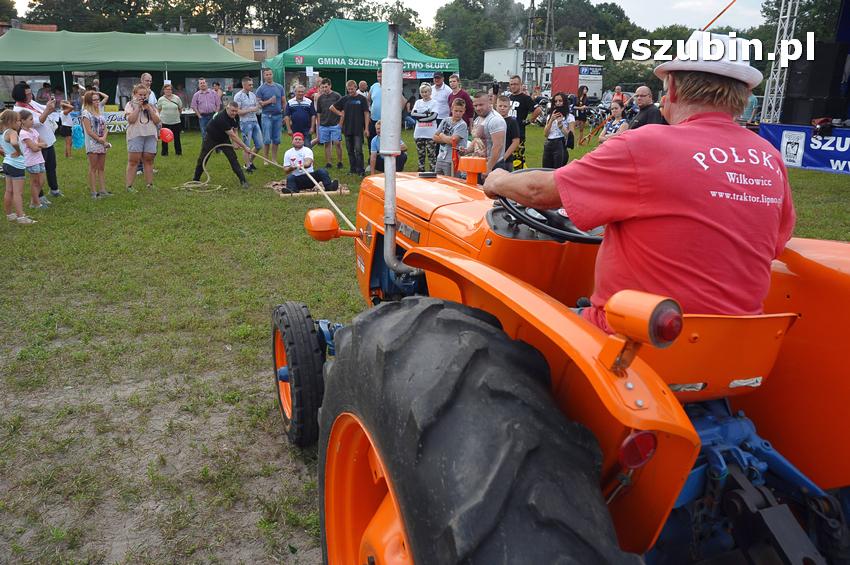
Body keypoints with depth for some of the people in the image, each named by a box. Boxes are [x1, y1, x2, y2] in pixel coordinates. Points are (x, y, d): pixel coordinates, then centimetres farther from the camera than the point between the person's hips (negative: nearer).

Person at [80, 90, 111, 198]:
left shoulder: (99, 113, 14)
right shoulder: (86, 113, -6)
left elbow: (105, 128, 10)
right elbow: (89, 131, -13)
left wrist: (104, 138, -10)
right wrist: (101, 140, -14)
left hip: (102, 144, 7)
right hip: (92, 144, -7)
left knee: (101, 168, 8)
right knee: (93, 168, -3)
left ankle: (103, 190, 12)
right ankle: (94, 192, -2)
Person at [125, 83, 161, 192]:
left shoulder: (151, 105, 15)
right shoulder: (130, 104, 5)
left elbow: (157, 121, 3)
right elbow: (131, 120, -11)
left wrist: (148, 108, -4)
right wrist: (138, 106, -8)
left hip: (150, 135, 3)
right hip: (135, 135, -3)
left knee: (148, 160, 5)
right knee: (133, 161, -5)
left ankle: (149, 184, 11)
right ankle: (129, 186, -4)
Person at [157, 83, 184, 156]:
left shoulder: (177, 98, -1)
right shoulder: (161, 99, -1)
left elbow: (180, 109, 10)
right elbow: (158, 110, 6)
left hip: (176, 121, 0)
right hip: (164, 122, 0)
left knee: (177, 137, 5)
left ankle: (178, 152, 16)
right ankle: (164, 153, 15)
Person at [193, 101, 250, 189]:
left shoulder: (236, 116, -13)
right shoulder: (221, 117, -36)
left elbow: (235, 131, 0)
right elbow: (232, 135, -37)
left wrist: (235, 142, -21)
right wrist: (244, 147, -36)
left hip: (224, 139, 5)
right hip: (211, 138, -5)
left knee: (233, 158, -11)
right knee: (202, 159, 7)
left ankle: (243, 180, -11)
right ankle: (196, 179, 26)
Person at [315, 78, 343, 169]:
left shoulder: (337, 96, -2)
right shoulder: (320, 97, 9)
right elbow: (318, 112, 14)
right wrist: (318, 125, 9)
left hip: (335, 124, -4)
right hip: (323, 125, 4)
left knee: (337, 143, -7)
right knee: (327, 144, 7)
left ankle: (339, 162, 5)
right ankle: (328, 163, 13)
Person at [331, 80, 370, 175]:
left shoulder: (362, 99, 0)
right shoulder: (345, 99, 8)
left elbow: (366, 114, -1)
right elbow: (332, 108, 17)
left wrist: (366, 128, -7)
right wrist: (340, 114, 6)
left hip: (358, 129, -4)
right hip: (347, 129, 4)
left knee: (358, 150, -9)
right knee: (350, 151, 9)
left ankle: (360, 169, -6)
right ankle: (352, 168, 17)